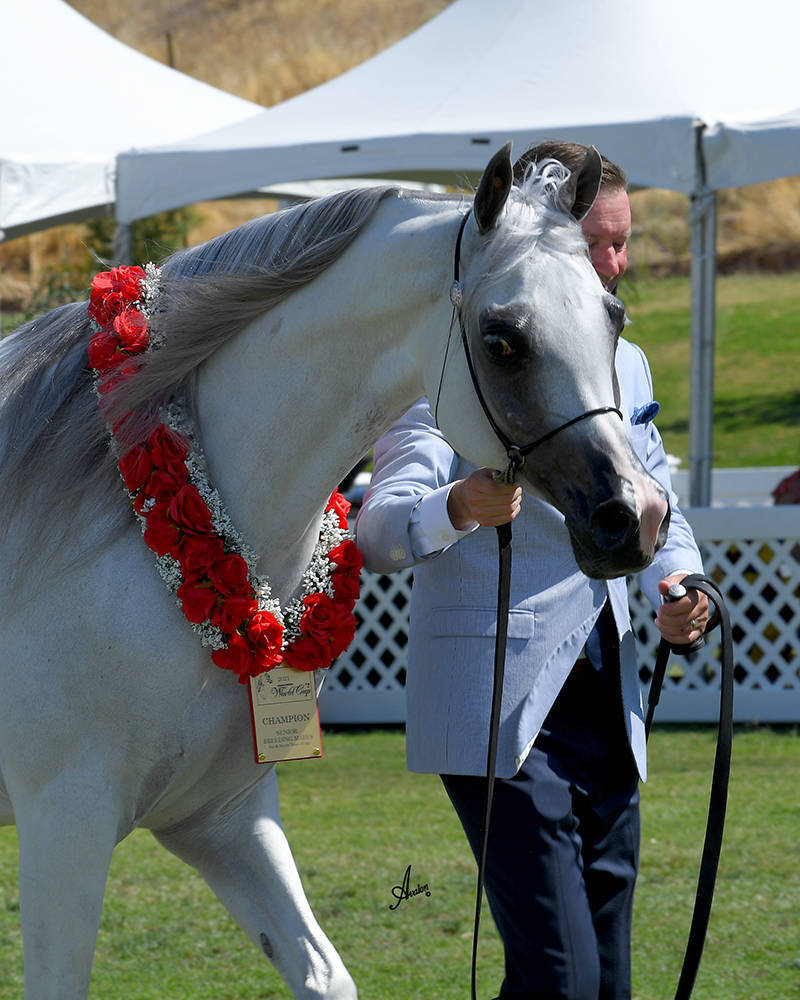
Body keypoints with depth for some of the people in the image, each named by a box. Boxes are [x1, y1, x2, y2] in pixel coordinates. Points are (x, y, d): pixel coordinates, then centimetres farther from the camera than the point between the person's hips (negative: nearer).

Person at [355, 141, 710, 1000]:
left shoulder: (627, 366, 15)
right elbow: (379, 533, -18)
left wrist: (677, 585, 3)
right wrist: (462, 507, -40)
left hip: (607, 709, 8)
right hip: (500, 715, -7)